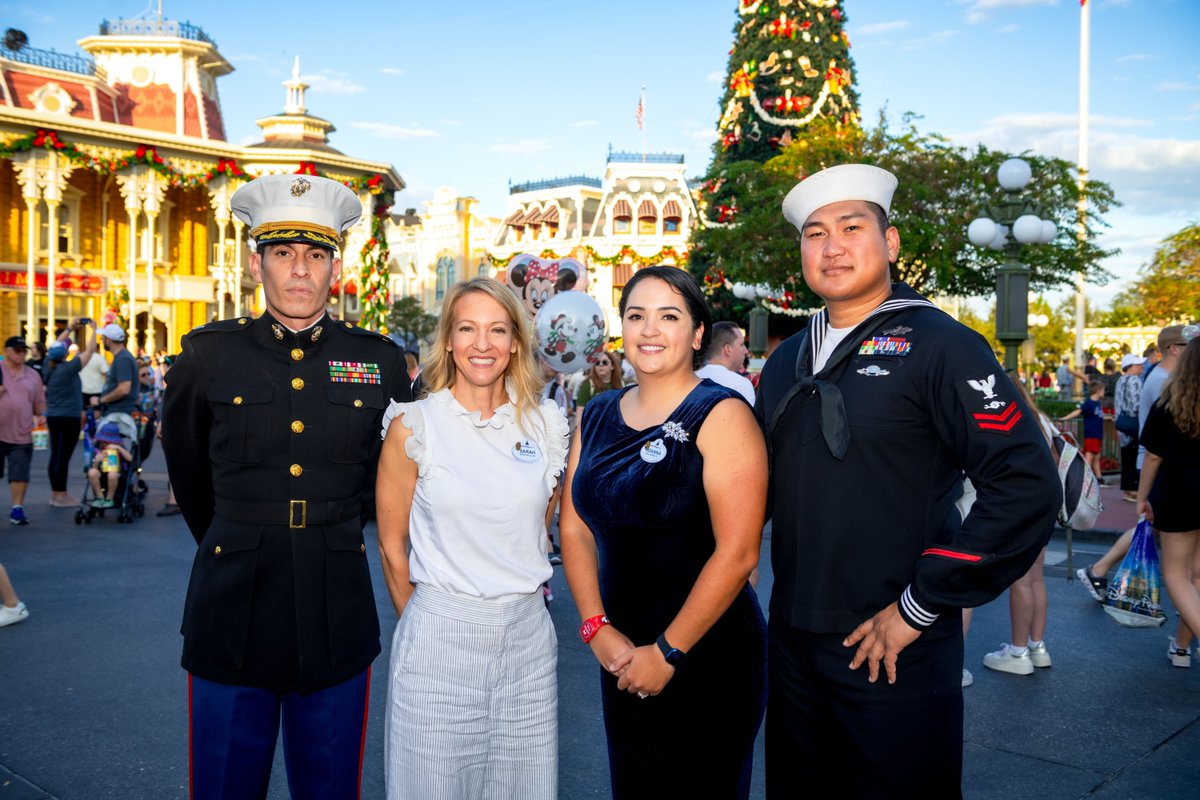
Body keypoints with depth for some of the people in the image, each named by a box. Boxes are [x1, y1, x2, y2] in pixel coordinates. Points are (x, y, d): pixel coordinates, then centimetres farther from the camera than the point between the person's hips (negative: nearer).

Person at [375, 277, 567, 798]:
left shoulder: (546, 423, 3)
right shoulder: (414, 425, -6)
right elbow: (392, 545, 2)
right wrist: (422, 623, 9)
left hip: (528, 633, 3)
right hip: (439, 633, -3)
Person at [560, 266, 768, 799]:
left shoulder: (721, 415, -12)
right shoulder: (597, 417, 5)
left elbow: (737, 553, -18)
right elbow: (575, 527, 6)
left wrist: (668, 653, -15)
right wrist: (597, 629, -5)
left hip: (708, 657, -5)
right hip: (621, 655, 5)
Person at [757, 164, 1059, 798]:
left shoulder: (939, 345, -10)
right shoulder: (786, 361, 10)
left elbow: (1027, 488, -18)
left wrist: (919, 608, -16)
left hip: (896, 654, -6)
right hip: (792, 641, 6)